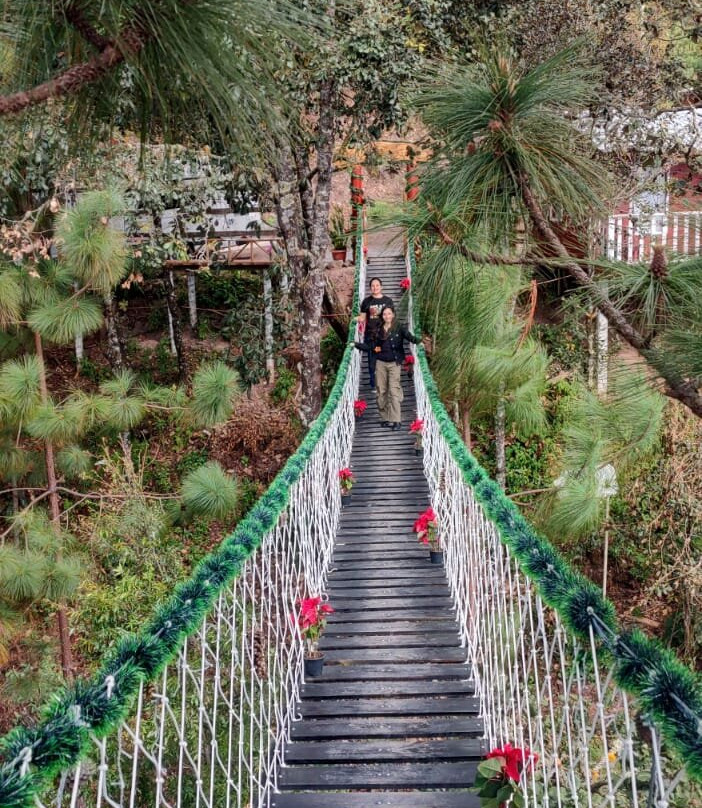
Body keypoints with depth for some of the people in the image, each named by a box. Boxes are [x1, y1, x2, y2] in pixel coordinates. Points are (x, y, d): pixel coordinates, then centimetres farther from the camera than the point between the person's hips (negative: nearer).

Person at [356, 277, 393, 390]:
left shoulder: (388, 300, 4)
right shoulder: (366, 301, 3)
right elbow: (363, 318, 6)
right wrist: (357, 318, -15)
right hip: (370, 335, 0)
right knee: (372, 360, 3)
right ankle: (373, 384, 12)